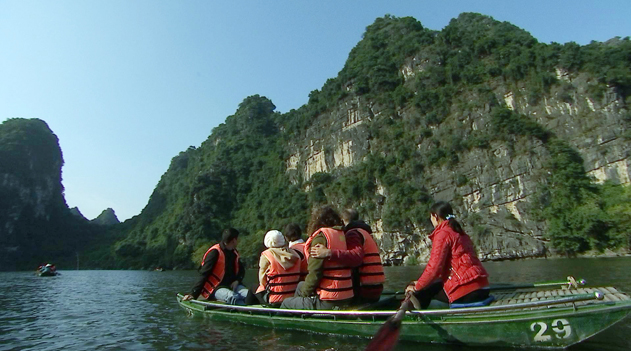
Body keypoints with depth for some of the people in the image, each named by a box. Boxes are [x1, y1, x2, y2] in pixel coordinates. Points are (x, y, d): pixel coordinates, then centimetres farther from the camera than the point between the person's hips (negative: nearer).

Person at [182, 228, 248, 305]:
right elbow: (203, 275, -12)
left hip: (232, 285, 6)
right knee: (232, 297, -38)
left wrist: (237, 280, 4)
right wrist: (193, 294, -17)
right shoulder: (215, 252, -10)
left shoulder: (234, 253, 13)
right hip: (215, 289, -6)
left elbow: (241, 270, 25)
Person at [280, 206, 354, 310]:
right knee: (301, 286, 30)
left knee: (286, 303, 14)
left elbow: (314, 273, -16)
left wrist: (304, 292, 1)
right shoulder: (343, 235, 9)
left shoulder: (321, 236, -13)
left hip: (328, 302, -8)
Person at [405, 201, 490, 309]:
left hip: (467, 292, -9)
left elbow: (434, 267, -15)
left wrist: (416, 287, -2)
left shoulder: (443, 234, -10)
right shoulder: (460, 233, 18)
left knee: (424, 290, 3)